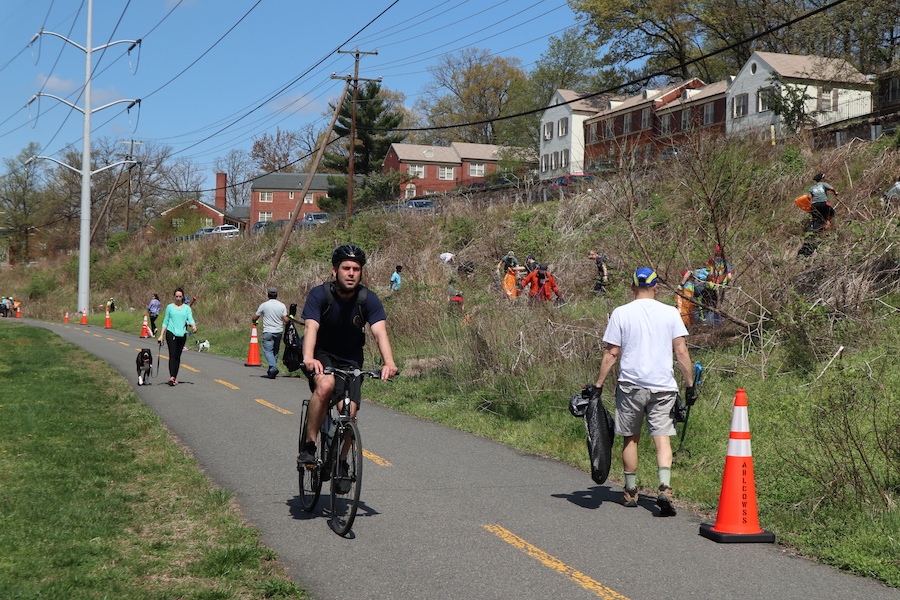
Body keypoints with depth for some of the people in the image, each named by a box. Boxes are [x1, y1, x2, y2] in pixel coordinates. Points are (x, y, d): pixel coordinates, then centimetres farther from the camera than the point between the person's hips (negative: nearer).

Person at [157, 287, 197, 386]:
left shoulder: (187, 308, 9)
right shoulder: (170, 307, 7)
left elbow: (190, 319, -4)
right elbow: (165, 322, 9)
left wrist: (193, 326, -25)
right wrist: (161, 335, 4)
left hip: (182, 334, 2)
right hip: (171, 333, -2)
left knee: (178, 356, 7)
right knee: (172, 355, -12)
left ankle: (175, 377, 14)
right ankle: (172, 376, -21)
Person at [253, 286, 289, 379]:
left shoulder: (263, 305, -4)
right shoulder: (282, 305, 1)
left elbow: (254, 318, 3)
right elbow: (286, 320, -3)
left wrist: (254, 322, 26)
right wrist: (289, 319, 20)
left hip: (268, 332, -3)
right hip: (279, 331, 3)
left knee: (268, 350, -4)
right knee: (275, 351, 14)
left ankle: (273, 367, -25)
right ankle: (271, 371, 19)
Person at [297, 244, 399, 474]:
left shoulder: (368, 299, -15)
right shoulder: (319, 295, -20)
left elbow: (380, 332, -28)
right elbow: (311, 327, -34)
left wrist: (389, 362, -46)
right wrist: (308, 358, -54)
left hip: (350, 359, 2)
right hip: (321, 354, -2)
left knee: (349, 414, -11)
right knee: (325, 385, -34)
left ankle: (341, 461, 16)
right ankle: (308, 446, -20)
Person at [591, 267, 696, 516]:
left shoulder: (621, 313, -1)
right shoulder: (670, 313, 1)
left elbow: (611, 353, -1)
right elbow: (681, 351, -2)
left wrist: (598, 384, 6)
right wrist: (690, 384, 4)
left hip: (631, 385, 0)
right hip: (663, 386, 0)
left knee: (631, 438, 13)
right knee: (662, 437, 1)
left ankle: (631, 492, 21)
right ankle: (664, 488, -17)